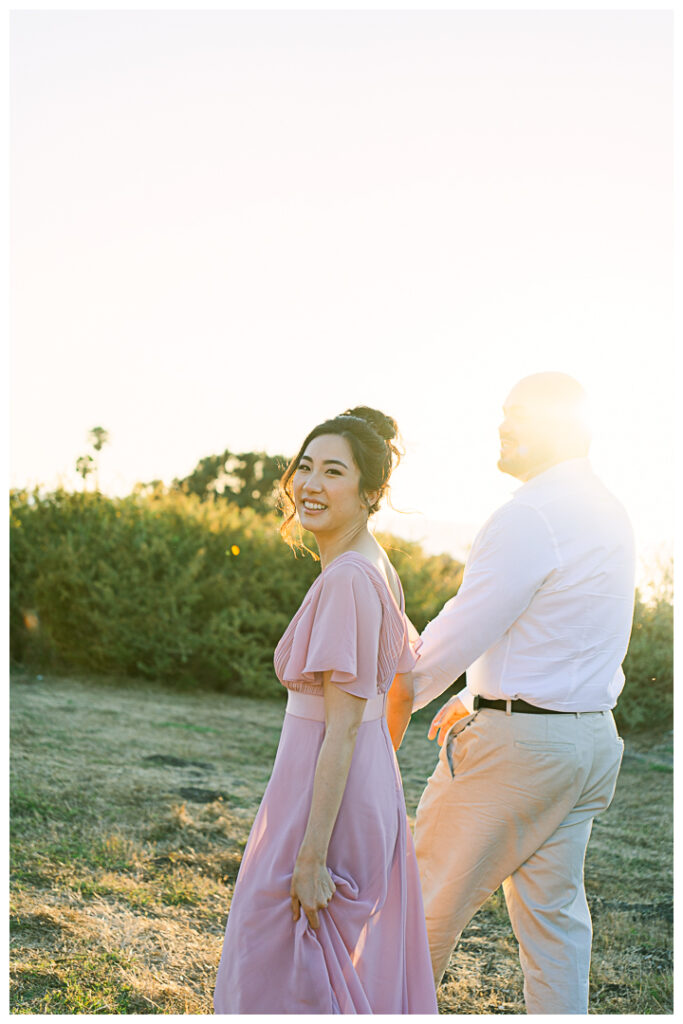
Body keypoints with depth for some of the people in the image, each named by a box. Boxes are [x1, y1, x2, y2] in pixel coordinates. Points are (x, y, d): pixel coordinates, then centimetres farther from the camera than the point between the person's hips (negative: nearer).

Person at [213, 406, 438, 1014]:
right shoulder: (378, 567, 8)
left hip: (327, 803, -9)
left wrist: (311, 858, -20)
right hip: (373, 792, 9)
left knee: (281, 981, 5)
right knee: (364, 982, 19)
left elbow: (342, 726, -22)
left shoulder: (348, 578, -21)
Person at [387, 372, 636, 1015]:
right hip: (592, 737, 9)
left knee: (433, 893, 9)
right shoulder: (609, 514, 12)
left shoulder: (529, 517, -18)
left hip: (516, 743, -8)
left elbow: (463, 630, -17)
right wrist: (480, 698, 23)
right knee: (554, 909, 14)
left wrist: (398, 698, -2)